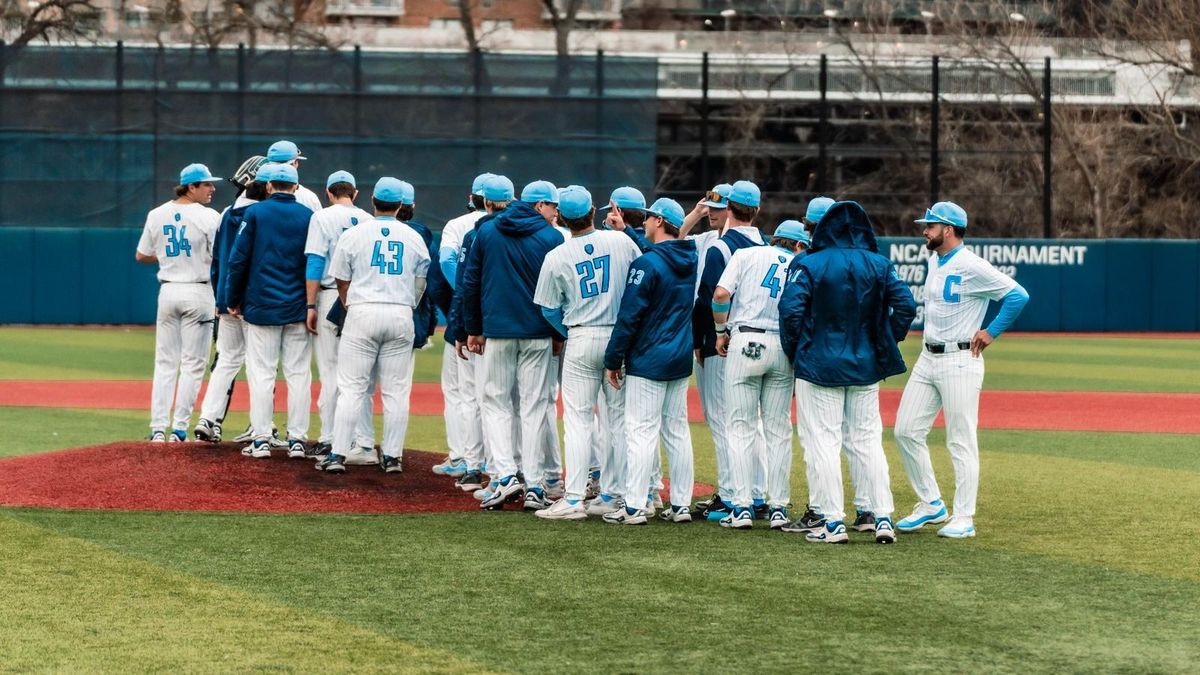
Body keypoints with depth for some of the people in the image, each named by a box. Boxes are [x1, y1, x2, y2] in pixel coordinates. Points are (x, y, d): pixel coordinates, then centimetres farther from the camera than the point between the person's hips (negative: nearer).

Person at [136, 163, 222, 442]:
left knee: (165, 361, 9)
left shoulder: (157, 215, 4)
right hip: (198, 293, -4)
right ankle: (179, 429, -1)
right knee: (192, 363, 2)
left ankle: (158, 428, 4)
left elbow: (141, 256, 11)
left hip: (168, 291, 4)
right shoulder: (209, 217, -11)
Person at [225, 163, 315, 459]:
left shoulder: (255, 213, -2)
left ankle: (261, 440, -1)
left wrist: (234, 301, 5)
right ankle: (297, 439, 4)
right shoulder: (309, 216, 3)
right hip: (299, 308, 2)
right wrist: (312, 305, 12)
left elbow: (238, 260, -4)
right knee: (299, 374, 5)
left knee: (261, 373, 1)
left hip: (261, 307, -2)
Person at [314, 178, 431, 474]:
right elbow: (421, 284, 10)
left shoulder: (354, 235, 1)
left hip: (362, 314, -1)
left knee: (351, 388, 0)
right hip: (401, 315, 1)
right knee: (396, 391, 6)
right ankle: (392, 457, 6)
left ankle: (338, 455, -5)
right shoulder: (414, 238, 6)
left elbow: (342, 282, 5)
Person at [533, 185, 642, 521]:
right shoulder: (622, 242, -3)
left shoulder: (557, 257, -7)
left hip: (582, 339, -2)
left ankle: (574, 499, -7)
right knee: (618, 418, 9)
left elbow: (549, 309, 0)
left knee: (578, 420, -1)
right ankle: (614, 496, 12)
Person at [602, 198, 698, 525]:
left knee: (641, 431, -6)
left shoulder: (647, 264, -16)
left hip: (648, 360, -8)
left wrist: (613, 360, -9)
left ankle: (634, 507, -8)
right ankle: (681, 505, 13)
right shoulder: (691, 260, 7)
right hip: (681, 361, 8)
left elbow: (629, 316, -16)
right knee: (677, 431, 11)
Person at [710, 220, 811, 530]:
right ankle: (778, 507, 8)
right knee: (778, 429, 8)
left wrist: (722, 331, 7)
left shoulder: (747, 254, 6)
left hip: (745, 344, -2)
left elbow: (720, 294, -6)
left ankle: (742, 507, -3)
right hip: (783, 348, 2)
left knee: (742, 426, 2)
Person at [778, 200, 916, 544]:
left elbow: (791, 309, -15)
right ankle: (883, 518, 5)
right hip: (866, 367, 4)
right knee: (868, 441, 11)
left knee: (822, 442, 1)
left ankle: (832, 522, -3)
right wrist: (886, 343, 9)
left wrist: (793, 351, -1)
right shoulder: (880, 265, 2)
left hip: (818, 365, -4)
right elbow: (906, 306, -2)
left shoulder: (810, 265, -9)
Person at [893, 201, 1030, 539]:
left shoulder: (971, 266, -15)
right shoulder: (934, 261, 12)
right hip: (928, 359, 9)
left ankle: (964, 518, 1)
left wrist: (991, 332, -14)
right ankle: (931, 504, 17)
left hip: (959, 361, -9)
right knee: (907, 431, 6)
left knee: (961, 441, -4)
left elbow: (1018, 295, -19)